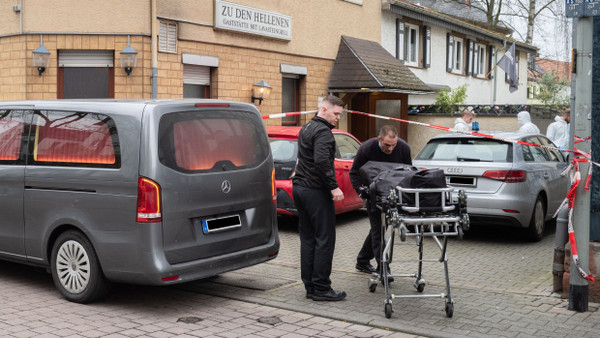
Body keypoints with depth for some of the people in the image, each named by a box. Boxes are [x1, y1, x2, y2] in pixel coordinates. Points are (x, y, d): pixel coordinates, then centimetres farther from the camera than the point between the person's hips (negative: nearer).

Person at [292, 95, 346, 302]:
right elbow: (322, 161, -27)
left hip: (300, 189, 10)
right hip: (316, 191, -10)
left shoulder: (306, 128, 19)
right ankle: (321, 288, -1)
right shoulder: (322, 131, -13)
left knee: (307, 238, 11)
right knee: (324, 239, -4)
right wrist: (334, 187, -25)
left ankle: (310, 286, 15)